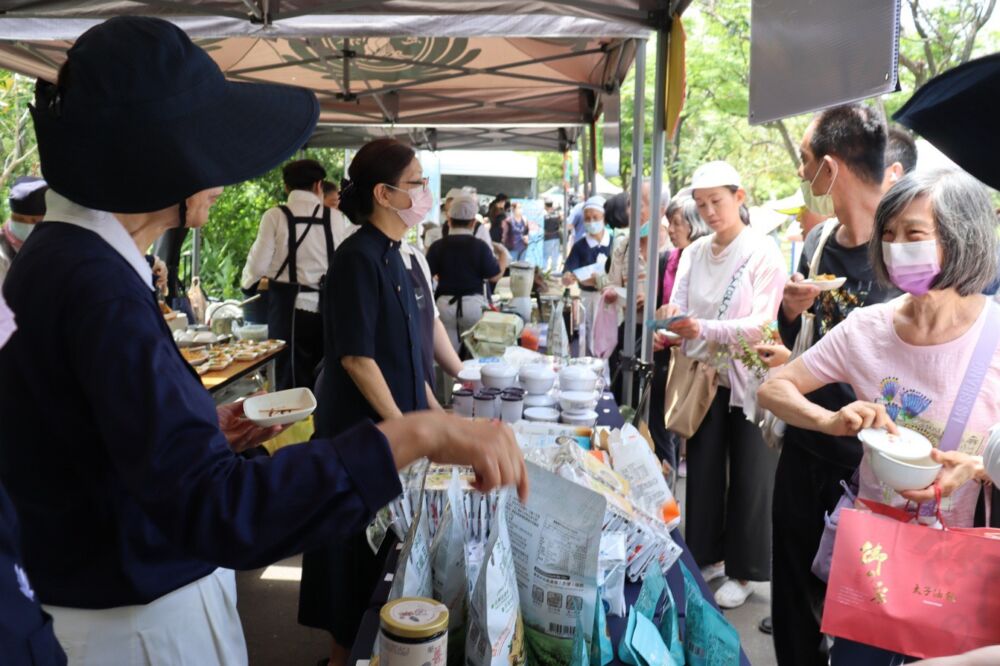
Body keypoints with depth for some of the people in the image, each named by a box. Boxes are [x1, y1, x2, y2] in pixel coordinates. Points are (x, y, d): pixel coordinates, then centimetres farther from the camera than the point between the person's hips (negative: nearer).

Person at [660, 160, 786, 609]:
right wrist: (673, 321, -24)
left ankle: (743, 570, 22)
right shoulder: (694, 253, 6)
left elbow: (760, 323, -17)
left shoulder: (763, 252, -9)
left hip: (748, 378, -4)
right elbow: (677, 306, 0)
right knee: (703, 471, 12)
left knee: (749, 478, 7)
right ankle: (708, 556, 30)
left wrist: (704, 328, -30)